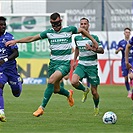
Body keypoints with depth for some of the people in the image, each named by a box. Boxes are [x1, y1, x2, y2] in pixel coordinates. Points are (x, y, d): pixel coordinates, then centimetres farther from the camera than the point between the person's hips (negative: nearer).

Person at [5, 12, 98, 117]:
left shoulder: (69, 30, -1)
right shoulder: (49, 33, 4)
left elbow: (82, 30, 17)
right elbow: (32, 38, 5)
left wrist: (93, 40, 19)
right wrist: (16, 41, -2)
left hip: (65, 63, -5)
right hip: (53, 62, 5)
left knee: (51, 80, -27)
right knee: (55, 89, 10)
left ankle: (42, 107, -24)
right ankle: (69, 94, 47)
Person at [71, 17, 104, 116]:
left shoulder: (94, 37, -6)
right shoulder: (77, 38, 8)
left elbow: (102, 50, -10)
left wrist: (92, 49, -26)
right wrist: (74, 60, 24)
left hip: (92, 66, -3)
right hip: (81, 65, 3)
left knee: (94, 92, 0)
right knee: (74, 82, -25)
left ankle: (96, 107, 28)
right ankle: (85, 90, 7)